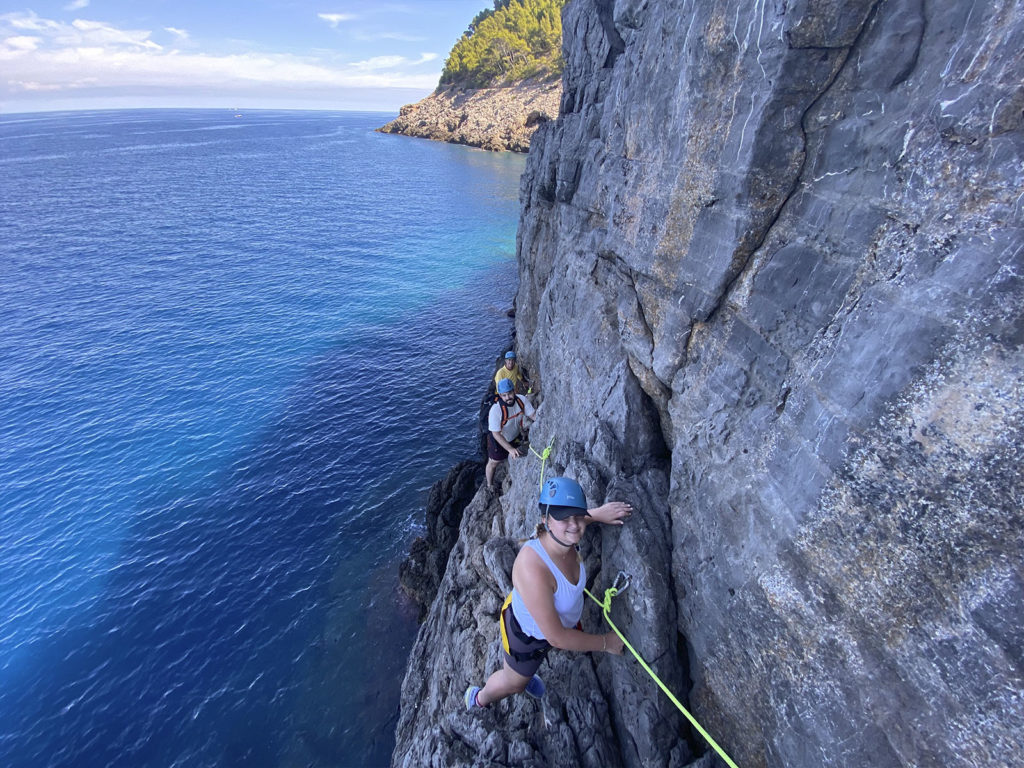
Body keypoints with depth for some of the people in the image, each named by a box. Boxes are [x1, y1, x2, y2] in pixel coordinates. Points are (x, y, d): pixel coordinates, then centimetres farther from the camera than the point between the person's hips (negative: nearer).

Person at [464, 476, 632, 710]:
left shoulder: (567, 536, -27)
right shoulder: (533, 569, -48)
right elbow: (556, 637, -37)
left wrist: (598, 514, -13)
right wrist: (604, 642, -24)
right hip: (528, 635, -5)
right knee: (514, 683, 28)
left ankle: (524, 675, 72)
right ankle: (480, 699, 60)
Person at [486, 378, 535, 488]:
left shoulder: (522, 400, -25)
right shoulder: (495, 410, -38)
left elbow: (533, 415, -13)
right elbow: (496, 434, -32)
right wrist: (510, 449, -37)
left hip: (515, 436, 4)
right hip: (498, 440, -4)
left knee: (515, 458, 25)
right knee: (493, 463, 16)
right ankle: (490, 486, 43)